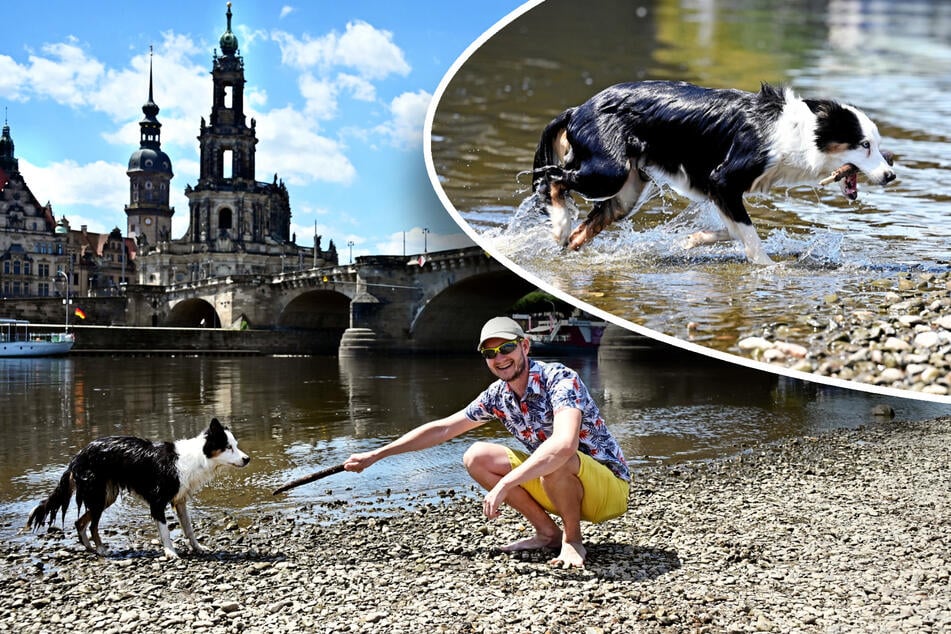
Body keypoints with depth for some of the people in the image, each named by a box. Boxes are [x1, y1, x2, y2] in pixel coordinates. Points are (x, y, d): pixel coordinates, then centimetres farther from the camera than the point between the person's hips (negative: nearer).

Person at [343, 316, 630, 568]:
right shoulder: (497, 396, -2)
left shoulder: (559, 379, -24)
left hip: (609, 485, -7)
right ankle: (548, 533, 3)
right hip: (554, 484, 7)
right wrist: (375, 455, 6)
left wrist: (504, 485, -41)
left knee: (556, 461, -38)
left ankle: (572, 539, -10)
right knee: (477, 457, -4)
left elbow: (565, 444, -42)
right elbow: (441, 429, 7)